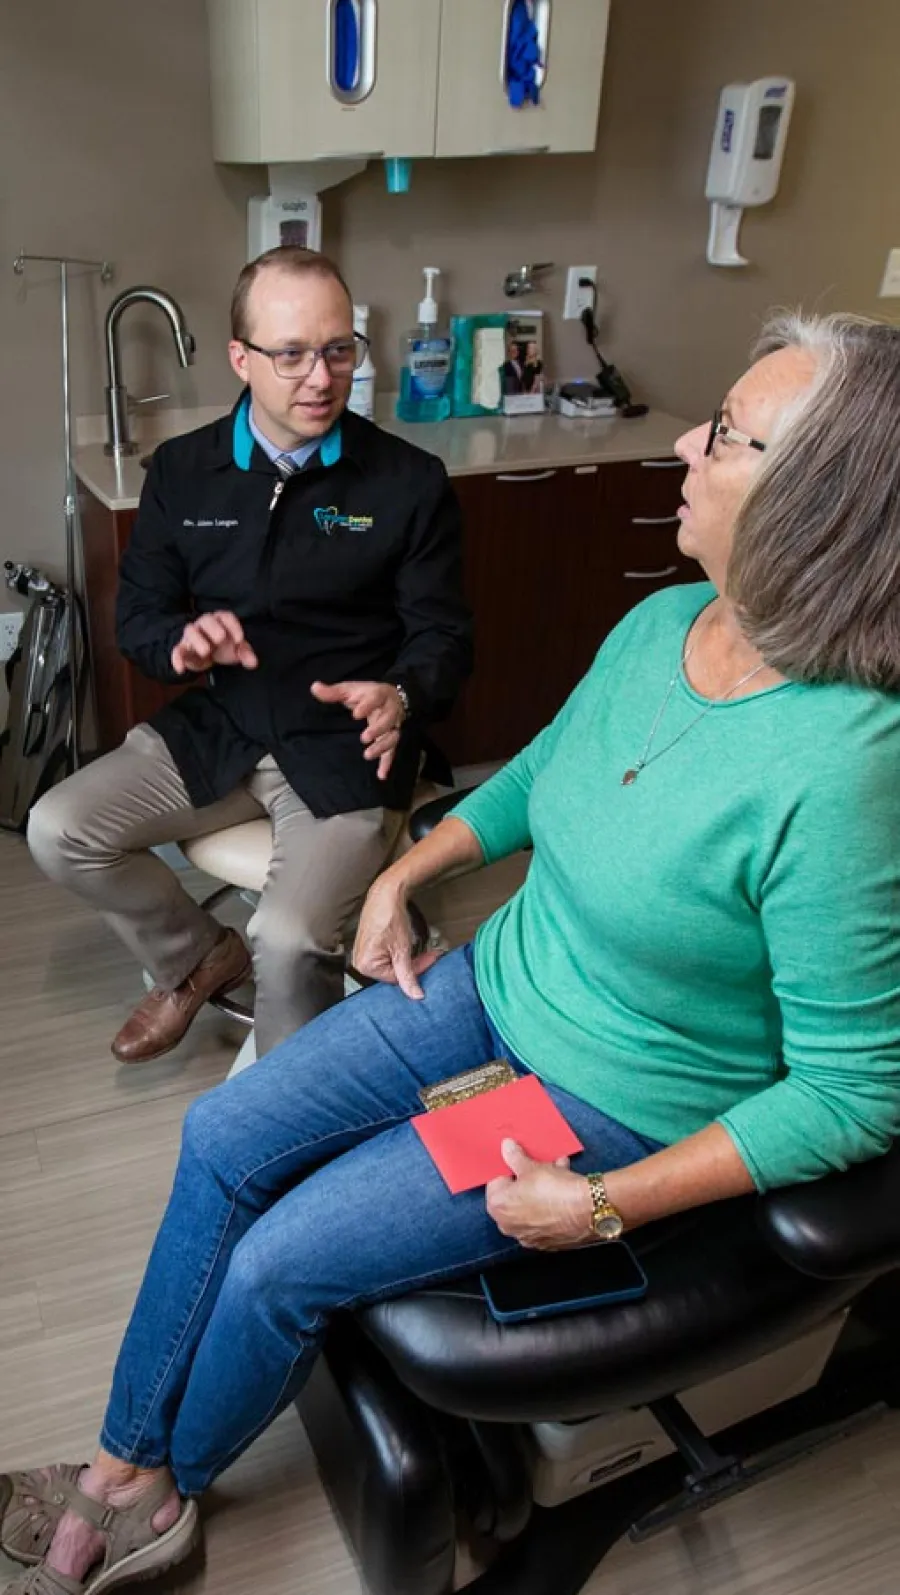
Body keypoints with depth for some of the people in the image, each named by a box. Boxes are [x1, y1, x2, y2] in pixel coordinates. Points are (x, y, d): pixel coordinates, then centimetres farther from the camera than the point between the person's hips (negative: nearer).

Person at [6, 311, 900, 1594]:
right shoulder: (661, 622, -8)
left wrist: (607, 1208, -21)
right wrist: (404, 874, 5)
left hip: (616, 1106, -7)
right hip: (497, 983, 7)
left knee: (279, 1264, -5)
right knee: (222, 1139, 2)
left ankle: (164, 1490, 30)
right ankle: (121, 1474, 22)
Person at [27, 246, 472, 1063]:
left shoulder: (411, 481, -5)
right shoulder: (182, 470, 4)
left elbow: (444, 635, -3)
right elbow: (137, 616, 8)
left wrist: (401, 696, -27)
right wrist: (182, 642, -17)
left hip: (344, 751, -4)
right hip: (214, 732, 4)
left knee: (290, 942, -25)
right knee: (58, 830, -11)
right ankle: (199, 957, 16)